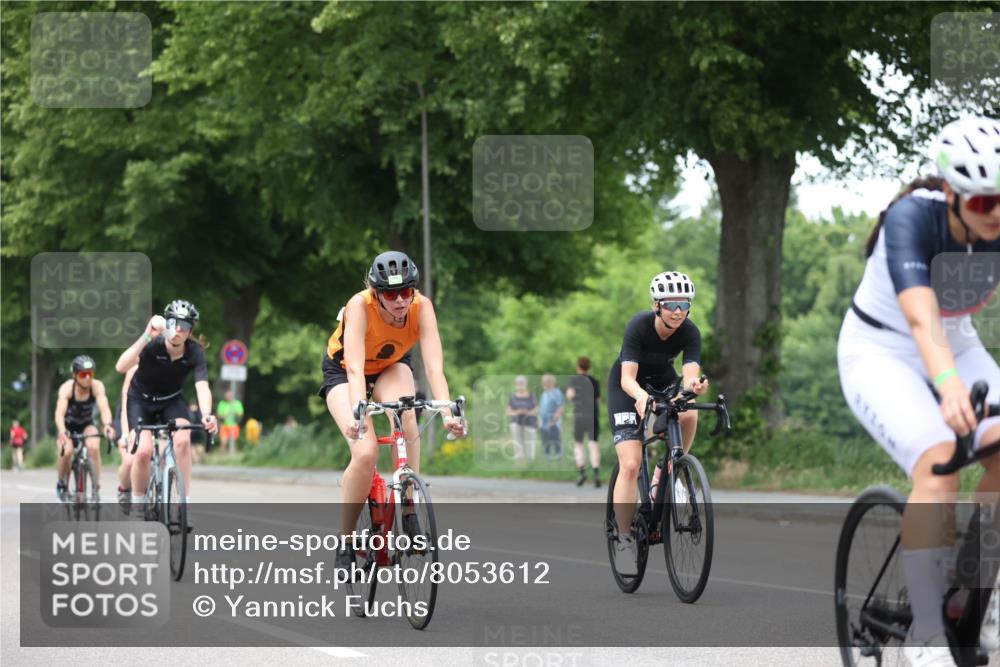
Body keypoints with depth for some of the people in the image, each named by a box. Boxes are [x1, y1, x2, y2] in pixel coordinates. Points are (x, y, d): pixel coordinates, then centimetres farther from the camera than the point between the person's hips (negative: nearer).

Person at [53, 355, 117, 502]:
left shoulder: (97, 386, -24)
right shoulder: (67, 388, -28)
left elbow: (104, 407, -38)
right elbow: (60, 413, -41)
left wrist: (107, 425, -58)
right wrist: (62, 432, -60)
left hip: (87, 425, 1)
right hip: (68, 425, -1)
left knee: (94, 447, -29)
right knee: (66, 452, -28)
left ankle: (96, 488, -16)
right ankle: (61, 484, 1)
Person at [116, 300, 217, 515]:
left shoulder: (194, 351, -23)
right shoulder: (153, 344, -28)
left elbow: (202, 386, -34)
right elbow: (121, 367, -44)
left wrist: (206, 415, -54)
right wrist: (146, 337, -53)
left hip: (172, 400, 2)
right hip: (141, 400, -2)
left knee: (182, 440, -26)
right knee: (144, 450, -22)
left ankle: (185, 502, -15)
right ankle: (137, 505, 0)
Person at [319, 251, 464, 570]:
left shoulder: (421, 307, -29)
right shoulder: (360, 306, -36)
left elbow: (434, 366, -37)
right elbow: (355, 368, -44)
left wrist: (447, 412, -52)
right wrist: (357, 413, -60)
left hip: (391, 366, 2)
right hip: (343, 370, -2)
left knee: (406, 415, -33)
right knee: (366, 452, -24)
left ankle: (409, 517, -24)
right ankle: (345, 544, -7)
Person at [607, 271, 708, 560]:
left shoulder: (690, 333, -23)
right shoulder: (638, 327, -31)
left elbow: (690, 373, -34)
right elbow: (627, 377, -37)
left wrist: (694, 384, -59)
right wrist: (640, 395, -60)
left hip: (663, 381, 3)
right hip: (628, 386, -3)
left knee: (689, 415, -32)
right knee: (631, 465, -16)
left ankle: (665, 474, -8)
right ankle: (624, 538, -8)